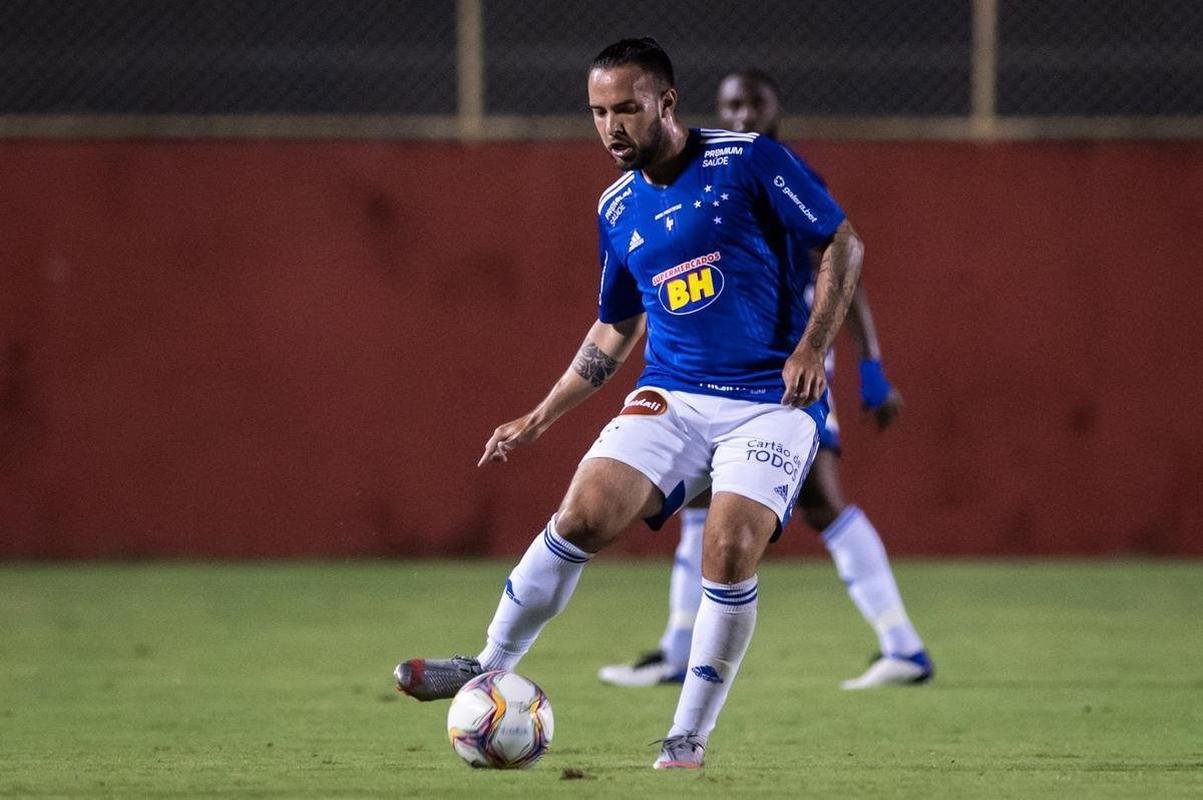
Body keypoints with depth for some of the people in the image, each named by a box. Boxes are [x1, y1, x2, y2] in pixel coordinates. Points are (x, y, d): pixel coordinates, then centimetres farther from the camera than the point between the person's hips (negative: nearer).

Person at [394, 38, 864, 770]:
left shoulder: (748, 161, -6)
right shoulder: (618, 209, 11)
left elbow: (843, 244, -2)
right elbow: (615, 330, 23)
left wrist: (812, 347, -13)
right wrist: (539, 420, 19)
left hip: (773, 400, -4)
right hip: (672, 396, 4)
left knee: (731, 551, -20)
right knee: (583, 516, -17)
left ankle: (689, 737, -3)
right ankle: (490, 670, -1)